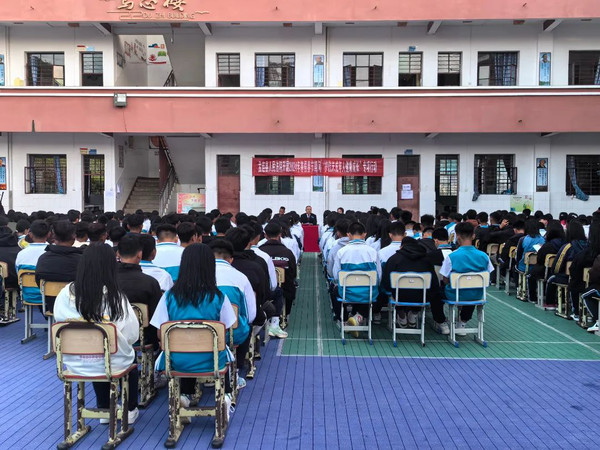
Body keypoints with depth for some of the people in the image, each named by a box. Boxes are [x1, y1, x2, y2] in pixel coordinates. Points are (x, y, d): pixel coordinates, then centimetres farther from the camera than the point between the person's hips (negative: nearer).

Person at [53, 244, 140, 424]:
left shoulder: (66, 294, -13)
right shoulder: (115, 297, -22)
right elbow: (132, 334, -15)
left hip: (75, 363, 3)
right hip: (112, 364, -3)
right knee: (131, 357, 30)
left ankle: (104, 410, 42)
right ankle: (131, 410, 39)